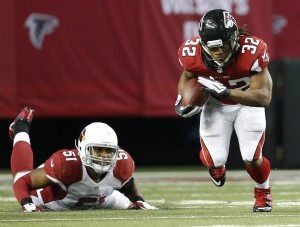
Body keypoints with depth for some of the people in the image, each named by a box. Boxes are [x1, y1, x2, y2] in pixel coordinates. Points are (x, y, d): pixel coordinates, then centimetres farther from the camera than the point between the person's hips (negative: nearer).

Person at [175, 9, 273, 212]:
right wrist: (182, 100, -21)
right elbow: (188, 76, -2)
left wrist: (224, 91, -47)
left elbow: (264, 97, -36)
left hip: (247, 102, -2)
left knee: (252, 158, -12)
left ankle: (263, 193, 24)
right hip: (216, 105, 2)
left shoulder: (251, 52, -37)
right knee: (215, 160, -11)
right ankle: (215, 164, 32)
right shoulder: (192, 53, -28)